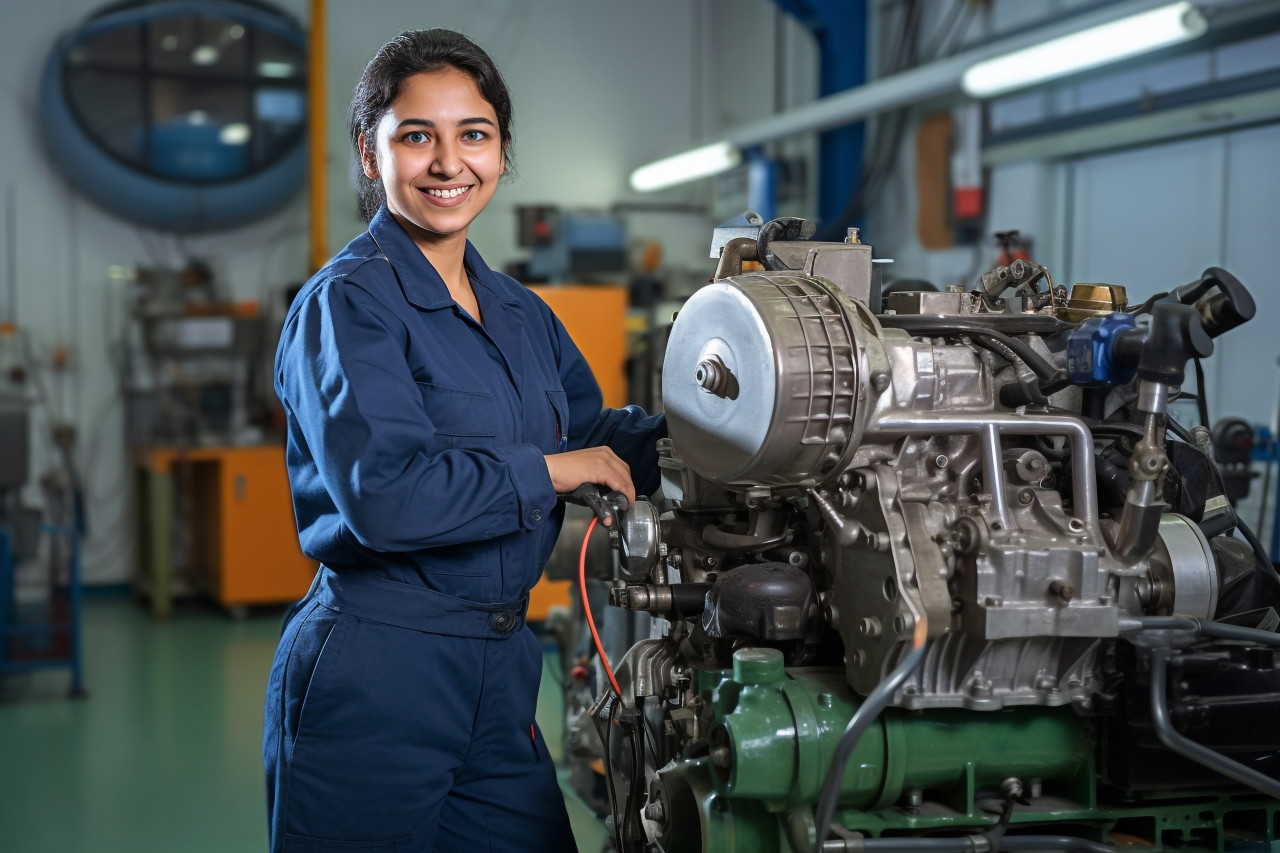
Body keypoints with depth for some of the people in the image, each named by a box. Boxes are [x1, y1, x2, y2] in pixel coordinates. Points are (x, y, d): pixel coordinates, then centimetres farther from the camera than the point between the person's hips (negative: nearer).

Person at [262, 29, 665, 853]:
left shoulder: (523, 314, 12)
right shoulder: (347, 303, -12)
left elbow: (596, 438, 16)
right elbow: (384, 495, -24)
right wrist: (549, 472, -13)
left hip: (501, 665, 7)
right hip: (371, 682, -7)